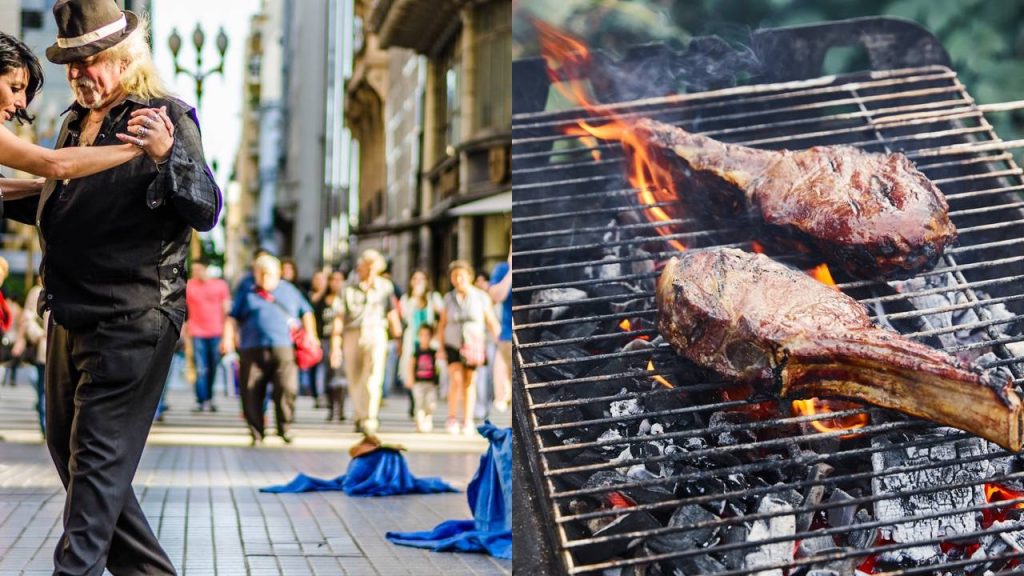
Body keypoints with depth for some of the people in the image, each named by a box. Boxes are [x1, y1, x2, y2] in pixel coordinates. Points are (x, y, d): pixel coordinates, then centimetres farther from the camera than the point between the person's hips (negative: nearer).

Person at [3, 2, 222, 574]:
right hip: (71, 318, 9)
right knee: (68, 447, 14)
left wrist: (168, 154, -35)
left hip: (132, 320, -9)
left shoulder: (169, 118, -9)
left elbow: (206, 211, -19)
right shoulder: (76, 121, 14)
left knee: (98, 459, -8)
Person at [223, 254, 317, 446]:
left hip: (283, 350, 0)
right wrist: (228, 338, -5)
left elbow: (306, 313, 25)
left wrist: (310, 335, 12)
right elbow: (233, 318, 11)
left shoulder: (289, 291, 19)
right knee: (251, 393, -4)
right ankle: (256, 434, 8)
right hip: (252, 350, 0)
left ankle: (284, 428, 3)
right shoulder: (247, 294, 15)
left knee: (287, 388, -15)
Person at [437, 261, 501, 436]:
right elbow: (442, 325, 5)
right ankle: (452, 419, -4)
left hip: (474, 347, 0)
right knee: (456, 380, -16)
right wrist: (440, 348, -2)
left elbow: (492, 323, -4)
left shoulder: (481, 297, -6)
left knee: (469, 383, 4)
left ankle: (468, 423, 14)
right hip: (453, 346, 0)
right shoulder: (449, 298, -1)